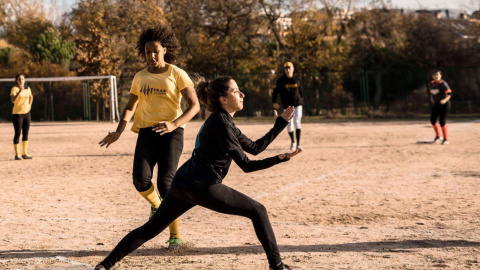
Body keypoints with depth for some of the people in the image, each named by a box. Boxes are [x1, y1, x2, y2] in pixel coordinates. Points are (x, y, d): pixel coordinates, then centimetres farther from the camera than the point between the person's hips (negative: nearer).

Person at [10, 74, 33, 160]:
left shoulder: (27, 88, 7)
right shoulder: (14, 89, -10)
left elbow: (31, 97, 28)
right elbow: (13, 100, -25)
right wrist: (19, 91, -35)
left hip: (26, 113, 6)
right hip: (17, 113, -6)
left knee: (26, 133, 8)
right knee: (18, 134, -4)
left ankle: (25, 153, 15)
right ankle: (17, 154, 0)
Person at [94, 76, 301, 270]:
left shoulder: (222, 121, 18)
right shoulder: (221, 124, -12)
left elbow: (255, 147, 20)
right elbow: (246, 165, -15)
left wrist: (281, 123, 20)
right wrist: (280, 159, -22)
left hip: (182, 184, 9)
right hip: (204, 188, -9)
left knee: (150, 229, 12)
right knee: (257, 211, 4)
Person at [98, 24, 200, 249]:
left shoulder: (176, 74, 0)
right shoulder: (140, 77, 13)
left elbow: (194, 105, -6)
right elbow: (130, 107, 20)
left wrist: (174, 123, -22)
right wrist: (118, 132, 4)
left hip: (171, 133, -4)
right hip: (146, 132, 4)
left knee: (165, 182, -14)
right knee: (141, 179, -16)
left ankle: (175, 235, -1)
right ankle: (156, 206, 19)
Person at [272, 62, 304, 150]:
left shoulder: (297, 80, 4)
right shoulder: (281, 81, -2)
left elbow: (301, 92, 14)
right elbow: (275, 91, -2)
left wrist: (301, 102, 12)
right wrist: (274, 102, -15)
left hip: (297, 104, 0)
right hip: (287, 106, 0)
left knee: (297, 122, -13)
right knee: (290, 125, 2)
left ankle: (298, 144, -14)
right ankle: (292, 141, 30)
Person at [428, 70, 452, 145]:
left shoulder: (443, 84, -17)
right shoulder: (431, 84, 4)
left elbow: (449, 93, -20)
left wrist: (445, 100, -34)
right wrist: (431, 98, 7)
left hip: (444, 104, -6)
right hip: (436, 104, 6)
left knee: (442, 121, -9)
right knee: (432, 119, -3)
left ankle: (446, 139, 4)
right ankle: (438, 136, 17)